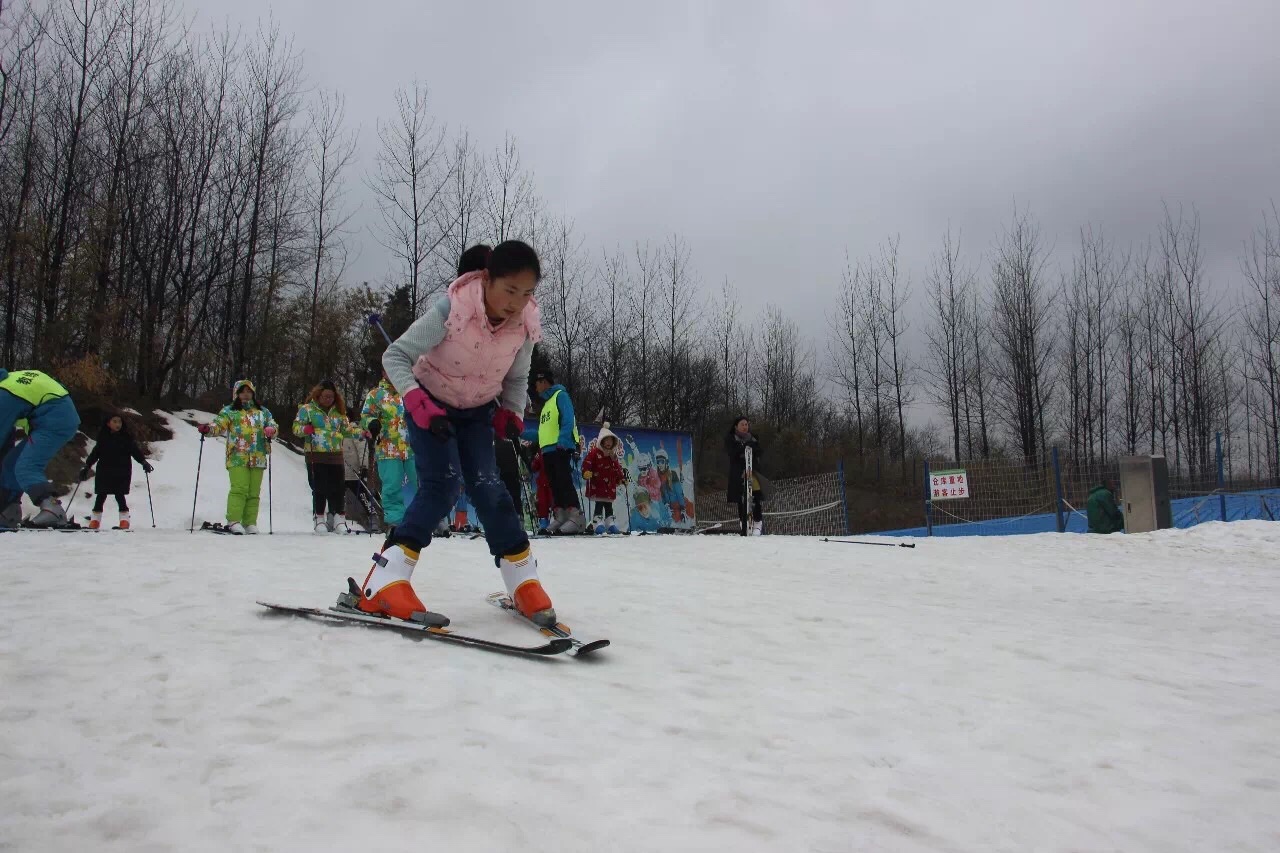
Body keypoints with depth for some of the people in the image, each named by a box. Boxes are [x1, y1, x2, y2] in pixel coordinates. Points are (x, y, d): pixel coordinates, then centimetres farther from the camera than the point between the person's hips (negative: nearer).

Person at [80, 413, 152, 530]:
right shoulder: (103, 437, 5)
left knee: (119, 495, -6)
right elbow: (95, 453, 11)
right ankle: (95, 520, 12)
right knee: (101, 495, 5)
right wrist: (87, 466, 10)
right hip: (104, 472, 2)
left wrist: (144, 462, -9)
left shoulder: (126, 437, 2)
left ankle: (124, 520, 0)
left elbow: (135, 451, 3)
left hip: (122, 472, -2)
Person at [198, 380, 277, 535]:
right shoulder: (229, 411, 10)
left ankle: (250, 523, 9)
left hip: (257, 459, 3)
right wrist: (208, 429, -25)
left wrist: (270, 431, -8)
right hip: (237, 458, -3)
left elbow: (273, 426, 16)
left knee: (254, 492, 3)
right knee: (239, 489, -15)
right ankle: (233, 521, -12)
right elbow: (219, 425, -3)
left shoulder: (263, 412, 20)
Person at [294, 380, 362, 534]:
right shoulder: (307, 409, 5)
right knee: (320, 489, -4)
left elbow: (347, 429, 21)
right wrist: (305, 429, -21)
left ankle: (339, 518, 8)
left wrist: (361, 433, 6)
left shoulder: (338, 411, 17)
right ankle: (319, 520, 7)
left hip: (336, 456, 3)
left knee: (338, 489, 0)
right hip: (316, 456, -3)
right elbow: (296, 426, 1)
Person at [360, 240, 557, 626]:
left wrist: (510, 413, -14)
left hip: (477, 411, 3)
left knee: (488, 486, -9)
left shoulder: (524, 325, -17)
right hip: (431, 406, -3)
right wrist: (418, 402, -37)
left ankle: (525, 584, 2)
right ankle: (382, 585, -19)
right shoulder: (451, 310, -31)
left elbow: (516, 379, 3)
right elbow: (395, 356, -23)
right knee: (440, 485, -20)